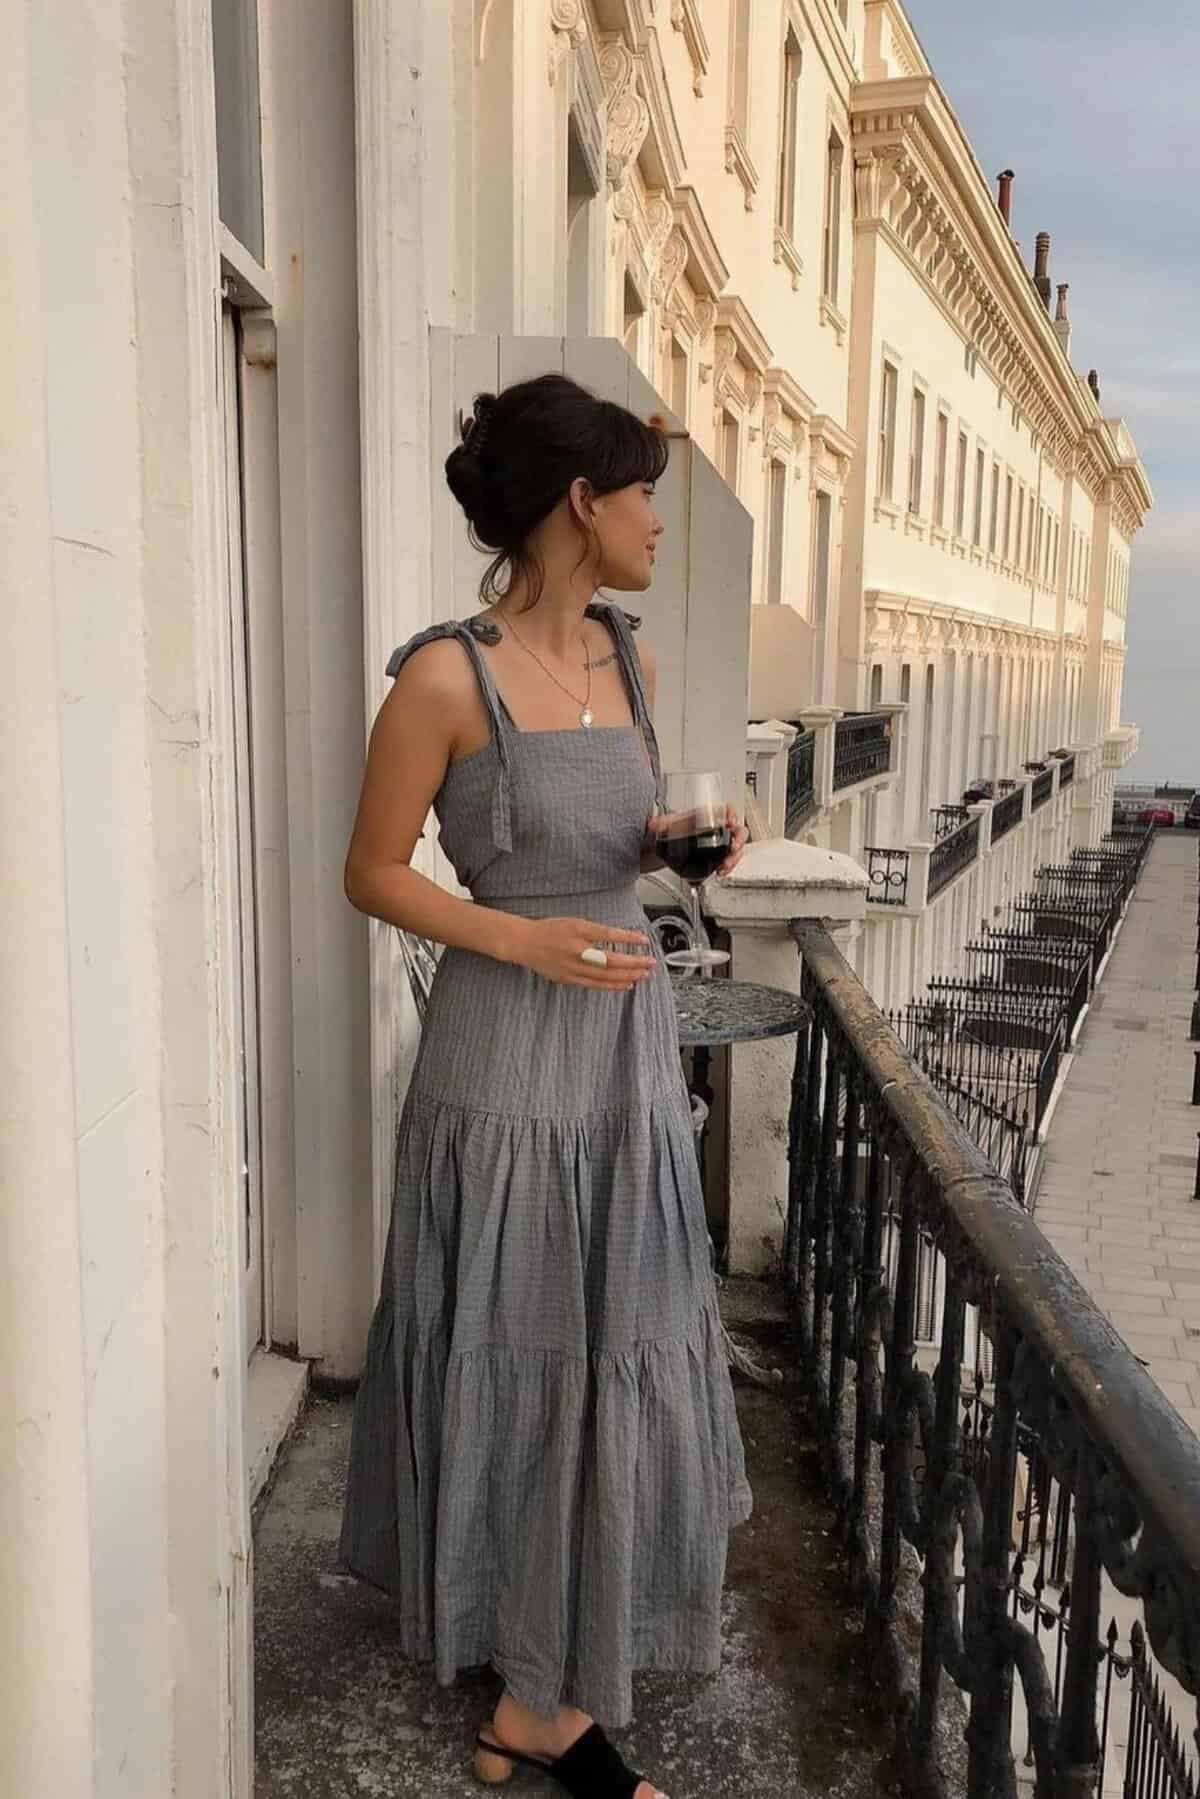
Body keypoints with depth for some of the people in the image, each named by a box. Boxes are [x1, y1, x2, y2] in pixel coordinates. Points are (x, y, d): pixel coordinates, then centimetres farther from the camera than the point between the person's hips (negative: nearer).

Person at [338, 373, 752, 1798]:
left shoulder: (627, 658, 6)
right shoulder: (445, 676, -15)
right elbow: (373, 874, -8)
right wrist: (520, 939, -20)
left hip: (631, 1035, 7)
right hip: (507, 1054, -7)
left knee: (617, 1348, 16)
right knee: (521, 1355, 6)